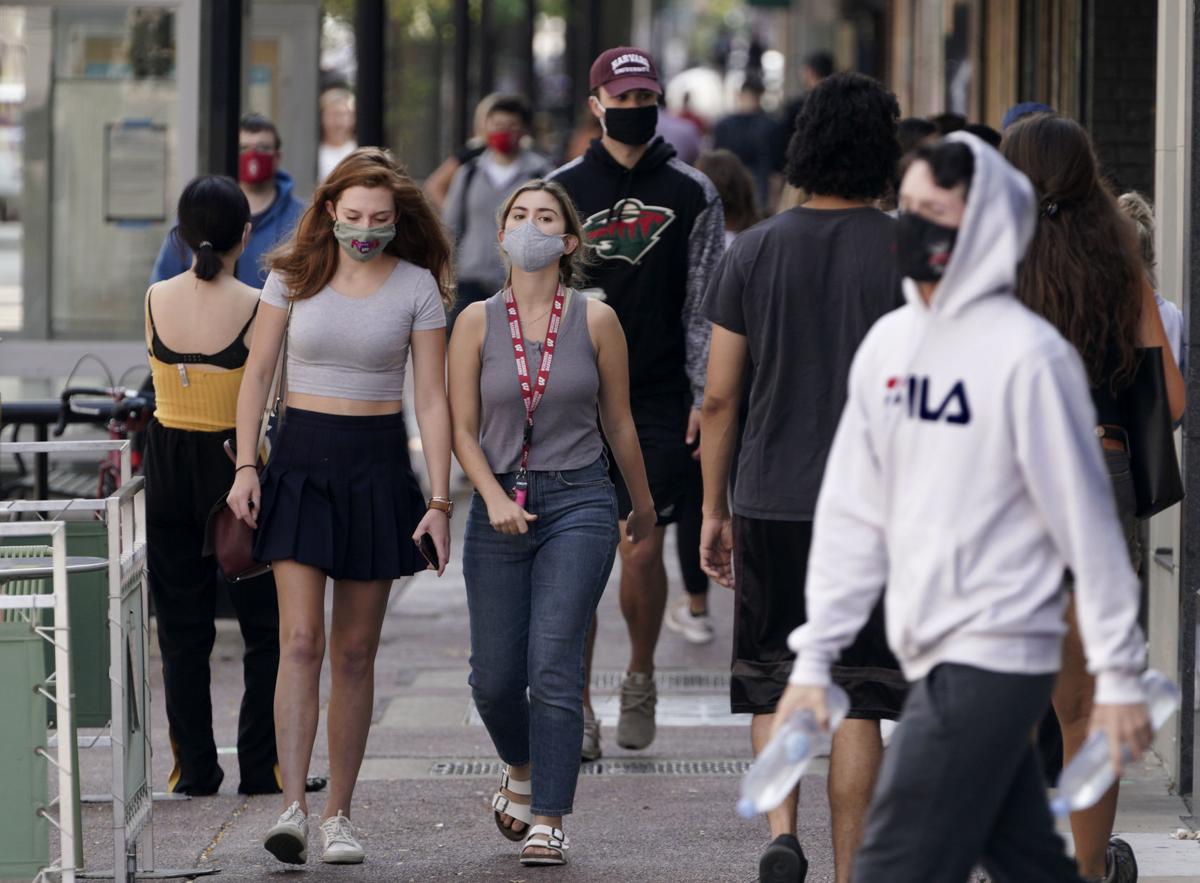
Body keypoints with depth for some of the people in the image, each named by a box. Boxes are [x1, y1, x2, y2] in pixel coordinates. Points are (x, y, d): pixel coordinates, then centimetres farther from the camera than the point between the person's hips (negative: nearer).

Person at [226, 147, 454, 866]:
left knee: (355, 650, 4)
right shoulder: (294, 275, 2)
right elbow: (258, 373, 7)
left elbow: (432, 400, -1)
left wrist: (439, 501, -6)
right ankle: (293, 808, -17)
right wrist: (246, 466, -2)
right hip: (301, 459, 0)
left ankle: (340, 815, 11)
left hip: (378, 466, 0)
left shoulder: (417, 287, 0)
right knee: (301, 639, -11)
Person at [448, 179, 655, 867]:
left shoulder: (596, 320, -1)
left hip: (579, 501, -2)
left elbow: (619, 423, 10)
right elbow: (463, 430, 2)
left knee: (554, 666, -12)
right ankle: (522, 770, 37)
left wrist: (644, 506, 19)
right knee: (494, 676, 5)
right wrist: (495, 498, -13)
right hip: (500, 506, 2)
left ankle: (548, 820, -5)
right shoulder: (477, 322, 2)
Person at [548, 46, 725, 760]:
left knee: (643, 551, -3)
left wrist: (705, 397, -1)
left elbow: (704, 305, 6)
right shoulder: (562, 191, 5)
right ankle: (576, 708, 5)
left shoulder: (692, 194, 5)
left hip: (659, 402, 0)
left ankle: (640, 680, 23)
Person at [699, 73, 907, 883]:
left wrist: (714, 509, 10)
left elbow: (719, 396, 1)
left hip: (773, 500, 2)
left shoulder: (754, 252, 1)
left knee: (773, 680, 13)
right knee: (858, 695, 4)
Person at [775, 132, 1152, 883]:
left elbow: (1087, 523, -11)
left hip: (992, 661, -7)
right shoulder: (889, 343, 9)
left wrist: (1119, 675, -11)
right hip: (931, 657, 7)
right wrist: (814, 656, 9)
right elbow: (853, 512, 13)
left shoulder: (1028, 355, -12)